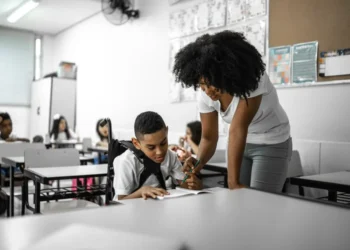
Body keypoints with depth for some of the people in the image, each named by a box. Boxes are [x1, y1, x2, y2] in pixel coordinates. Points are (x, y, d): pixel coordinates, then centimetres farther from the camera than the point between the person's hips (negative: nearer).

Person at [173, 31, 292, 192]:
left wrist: (233, 181, -42)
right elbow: (209, 137, -9)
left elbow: (237, 130, -41)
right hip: (241, 144, 5)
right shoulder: (205, 94, -17)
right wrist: (198, 162, -30)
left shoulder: (251, 80, -33)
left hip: (272, 144, -4)